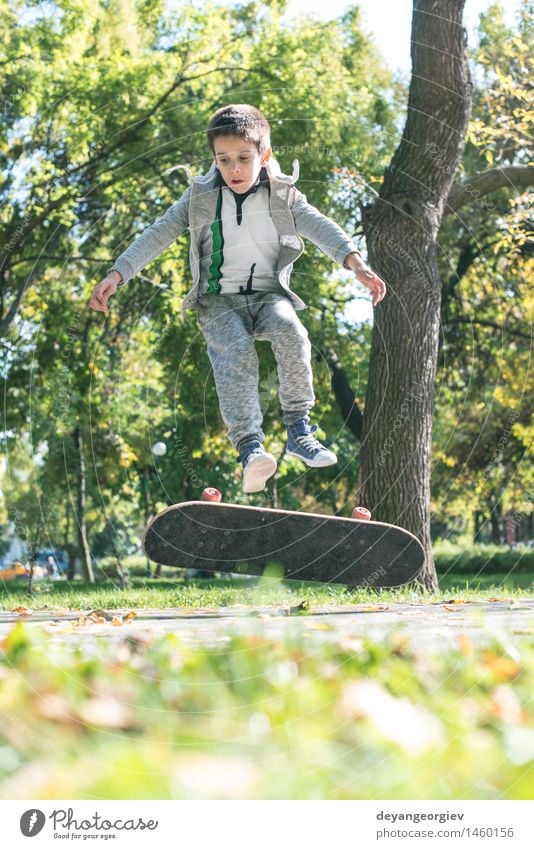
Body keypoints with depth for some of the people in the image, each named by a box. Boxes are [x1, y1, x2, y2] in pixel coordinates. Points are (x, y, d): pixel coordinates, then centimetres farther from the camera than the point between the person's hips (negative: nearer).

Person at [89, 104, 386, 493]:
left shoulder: (283, 195, 5)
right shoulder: (200, 197, 6)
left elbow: (320, 227, -9)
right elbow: (158, 235, 2)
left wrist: (356, 262, -28)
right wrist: (117, 275, -10)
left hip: (268, 295, 1)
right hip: (219, 301, -1)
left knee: (290, 331, -33)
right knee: (237, 352, -31)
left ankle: (298, 427, -23)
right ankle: (249, 446, -41)